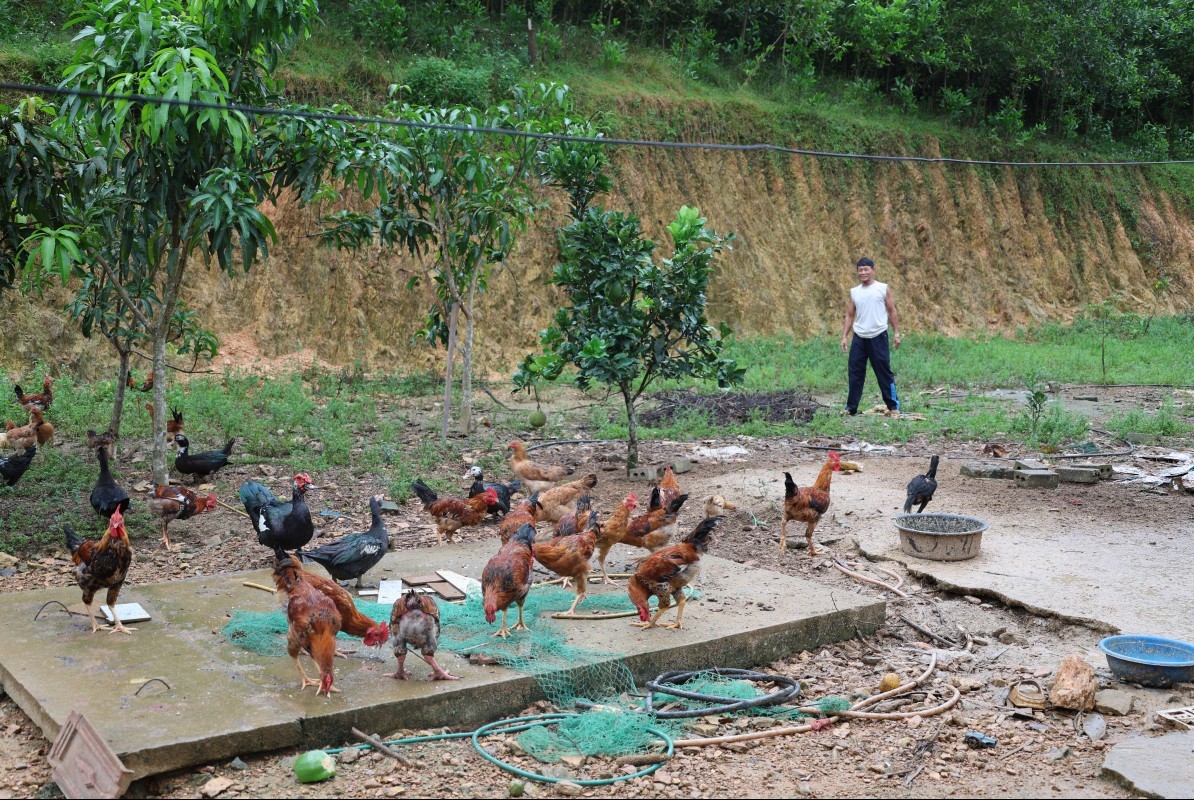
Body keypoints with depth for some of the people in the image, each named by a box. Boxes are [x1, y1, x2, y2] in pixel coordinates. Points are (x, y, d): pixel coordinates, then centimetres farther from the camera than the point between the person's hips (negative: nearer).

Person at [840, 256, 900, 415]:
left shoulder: (883, 288, 2)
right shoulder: (854, 292, 11)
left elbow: (892, 311, 3)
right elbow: (849, 315, 13)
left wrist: (896, 333, -2)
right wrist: (844, 336, 6)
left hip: (878, 336, -3)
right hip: (859, 337, 3)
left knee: (884, 371, -2)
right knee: (855, 372, 3)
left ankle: (894, 405, 5)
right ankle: (851, 407, 10)